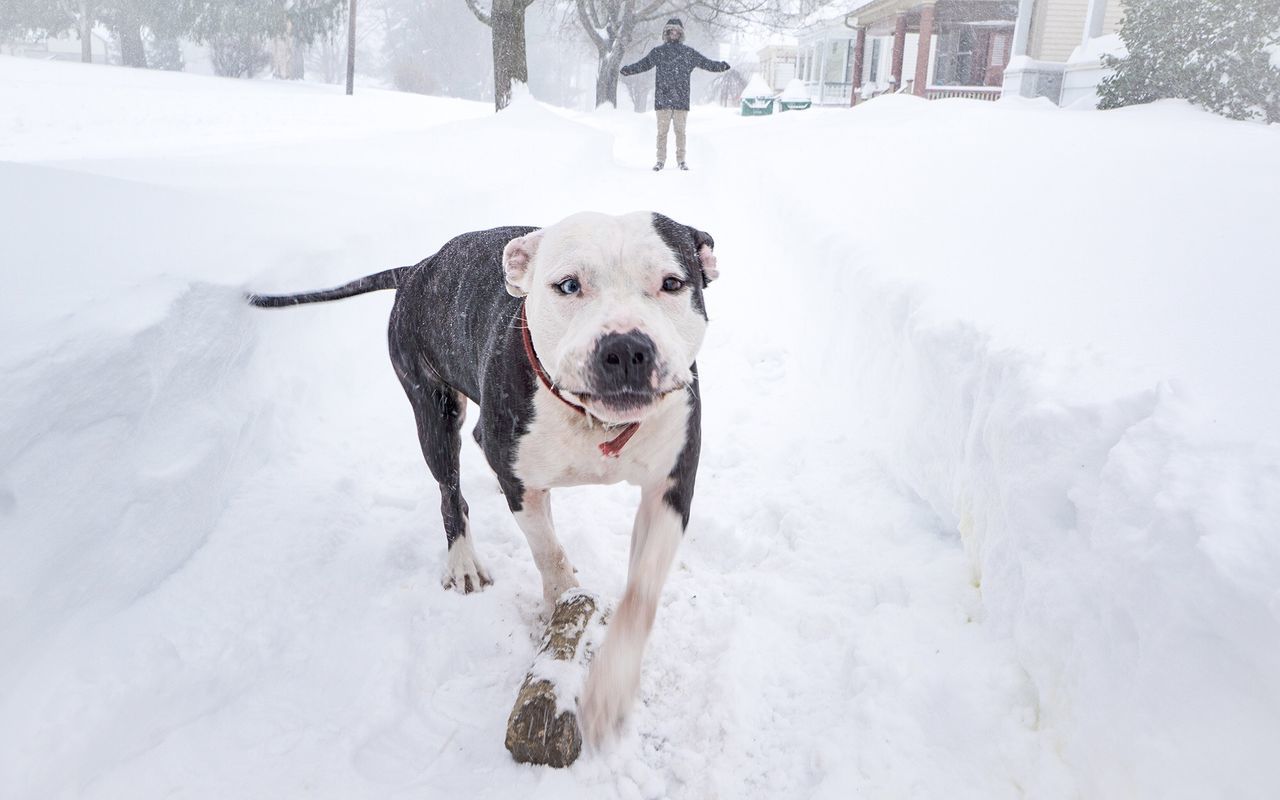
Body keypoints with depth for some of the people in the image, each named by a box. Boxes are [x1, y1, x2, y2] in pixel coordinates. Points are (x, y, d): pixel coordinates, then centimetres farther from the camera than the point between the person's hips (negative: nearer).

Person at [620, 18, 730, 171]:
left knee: (680, 130, 3)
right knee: (662, 130, 1)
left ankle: (681, 160, 11)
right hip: (662, 98, 0)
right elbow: (643, 64, 8)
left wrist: (721, 66, 0)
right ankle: (660, 160, 7)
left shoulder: (688, 52, 11)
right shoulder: (658, 52, 9)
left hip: (681, 100, 0)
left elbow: (705, 63, 11)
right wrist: (628, 69, -6)